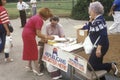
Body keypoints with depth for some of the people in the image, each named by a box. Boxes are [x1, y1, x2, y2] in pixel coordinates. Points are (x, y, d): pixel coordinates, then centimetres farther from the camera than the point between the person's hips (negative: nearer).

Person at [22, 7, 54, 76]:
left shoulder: (37, 17, 10)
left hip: (26, 34, 10)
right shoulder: (39, 20, -20)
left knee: (30, 50, 20)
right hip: (29, 35, -10)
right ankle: (37, 70, 6)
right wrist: (47, 37, -14)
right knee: (34, 51, 0)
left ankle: (29, 65, 33)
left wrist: (44, 37, 7)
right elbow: (38, 34, -23)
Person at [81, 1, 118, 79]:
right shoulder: (96, 20, 10)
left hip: (101, 46, -10)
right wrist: (90, 20, 8)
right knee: (97, 64, 18)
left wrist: (99, 48, -28)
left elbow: (103, 35, -27)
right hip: (99, 46, 10)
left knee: (91, 66, -8)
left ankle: (111, 66, -1)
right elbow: (87, 28, 14)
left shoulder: (99, 20, -20)